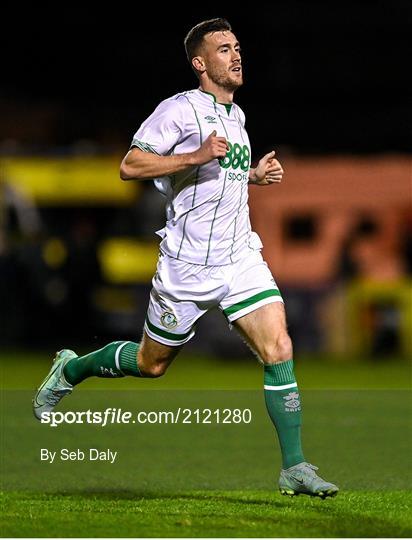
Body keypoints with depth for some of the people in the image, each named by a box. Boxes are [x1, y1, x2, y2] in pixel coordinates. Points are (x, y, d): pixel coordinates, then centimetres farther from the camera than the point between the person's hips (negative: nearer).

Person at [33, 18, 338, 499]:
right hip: (187, 264, -6)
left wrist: (254, 175, 12)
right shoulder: (180, 110, -11)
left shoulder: (236, 116, 15)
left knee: (278, 350, -11)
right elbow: (130, 166, -17)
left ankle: (294, 467, -9)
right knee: (151, 363, 9)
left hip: (240, 257, 6)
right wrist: (196, 156, -25)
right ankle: (70, 370, 37)